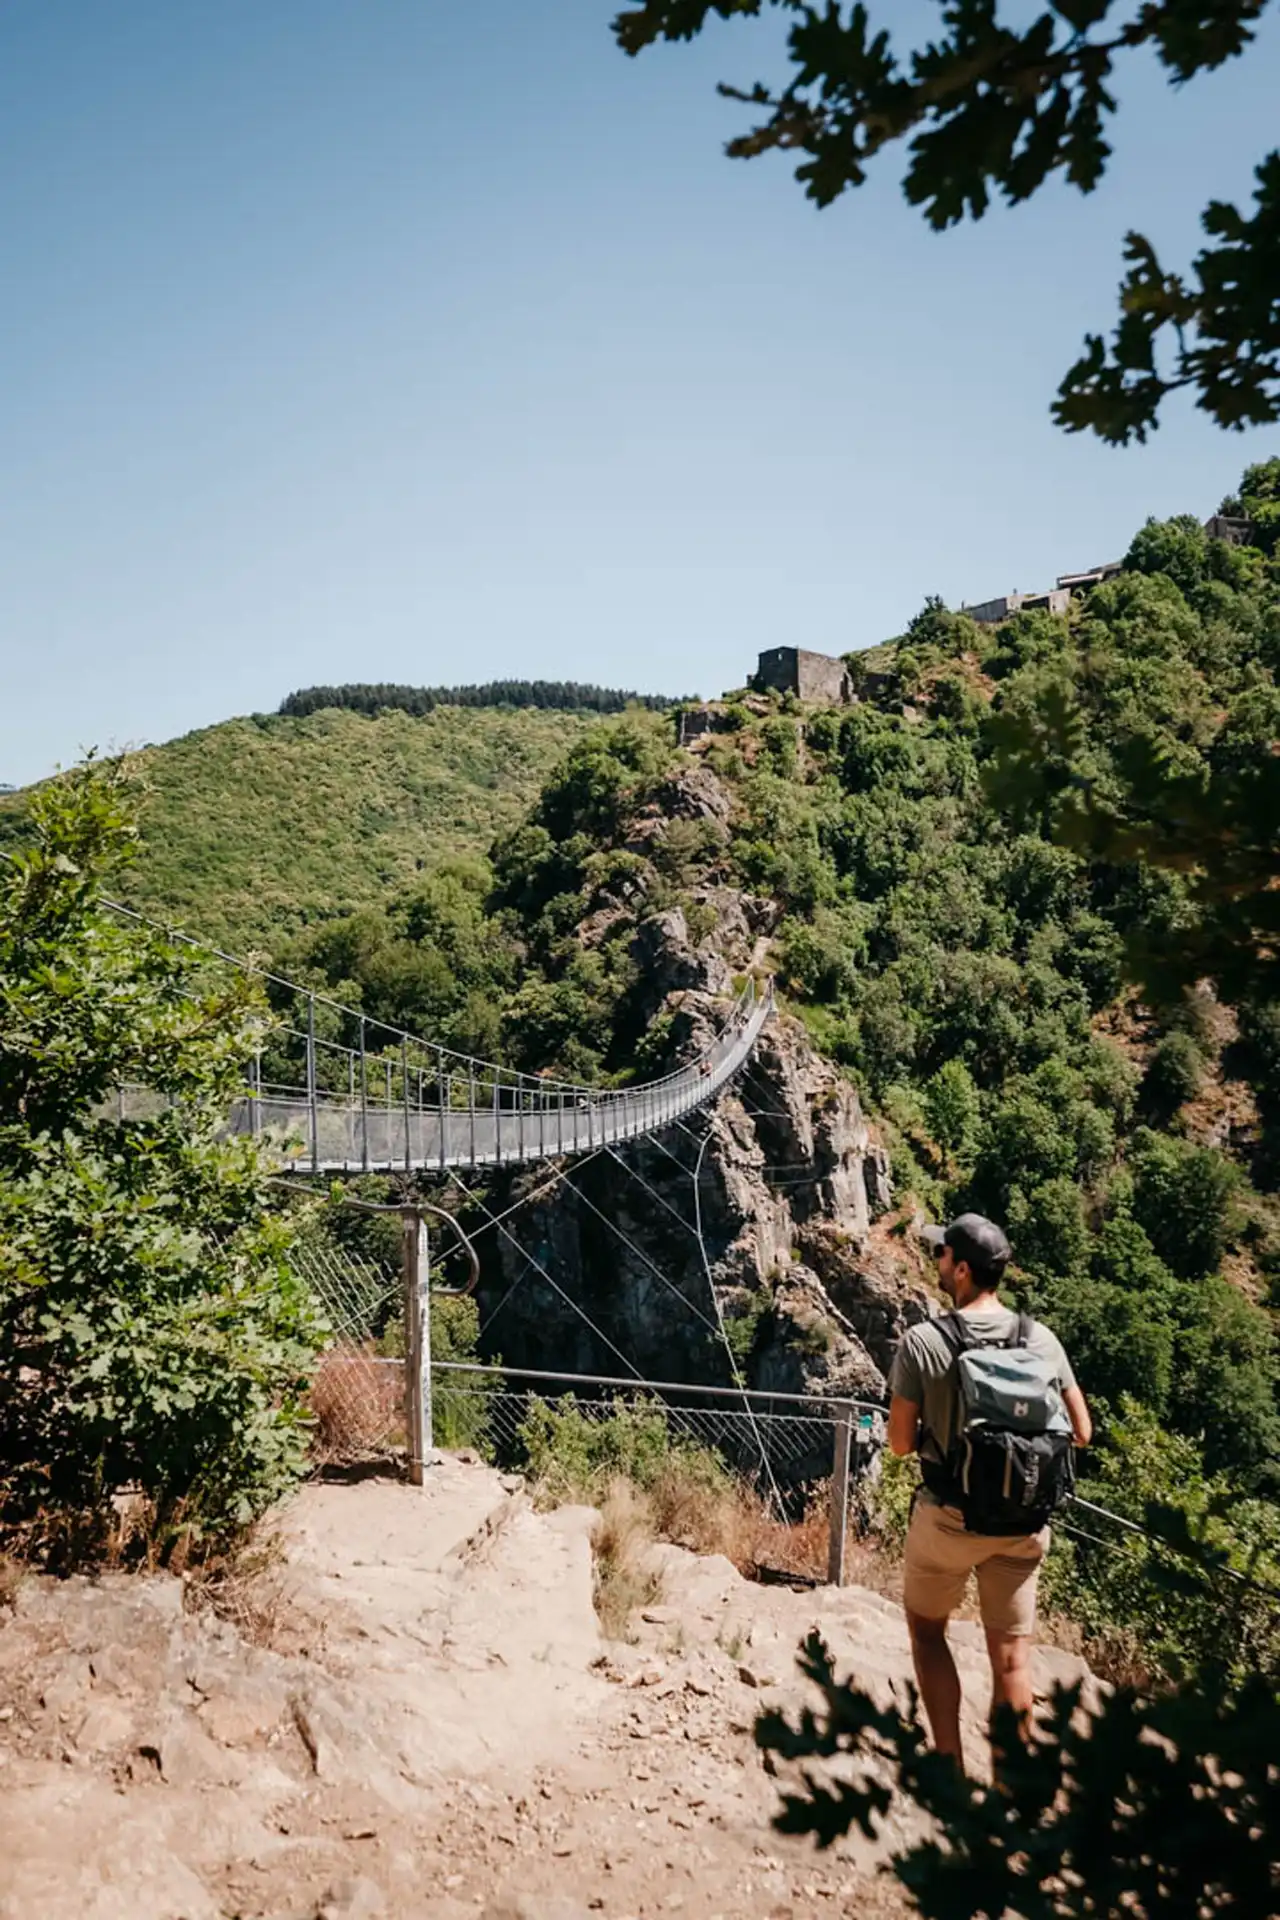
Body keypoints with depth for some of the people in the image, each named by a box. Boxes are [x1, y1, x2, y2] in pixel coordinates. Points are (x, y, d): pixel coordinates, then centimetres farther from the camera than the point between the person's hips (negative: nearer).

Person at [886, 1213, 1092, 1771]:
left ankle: (950, 1765, 19)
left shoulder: (923, 1342, -17)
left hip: (949, 1519, -3)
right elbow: (1081, 1432, 1)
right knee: (1011, 1653, 15)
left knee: (926, 1627, 21)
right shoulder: (1041, 1340, -6)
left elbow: (899, 1443, -10)